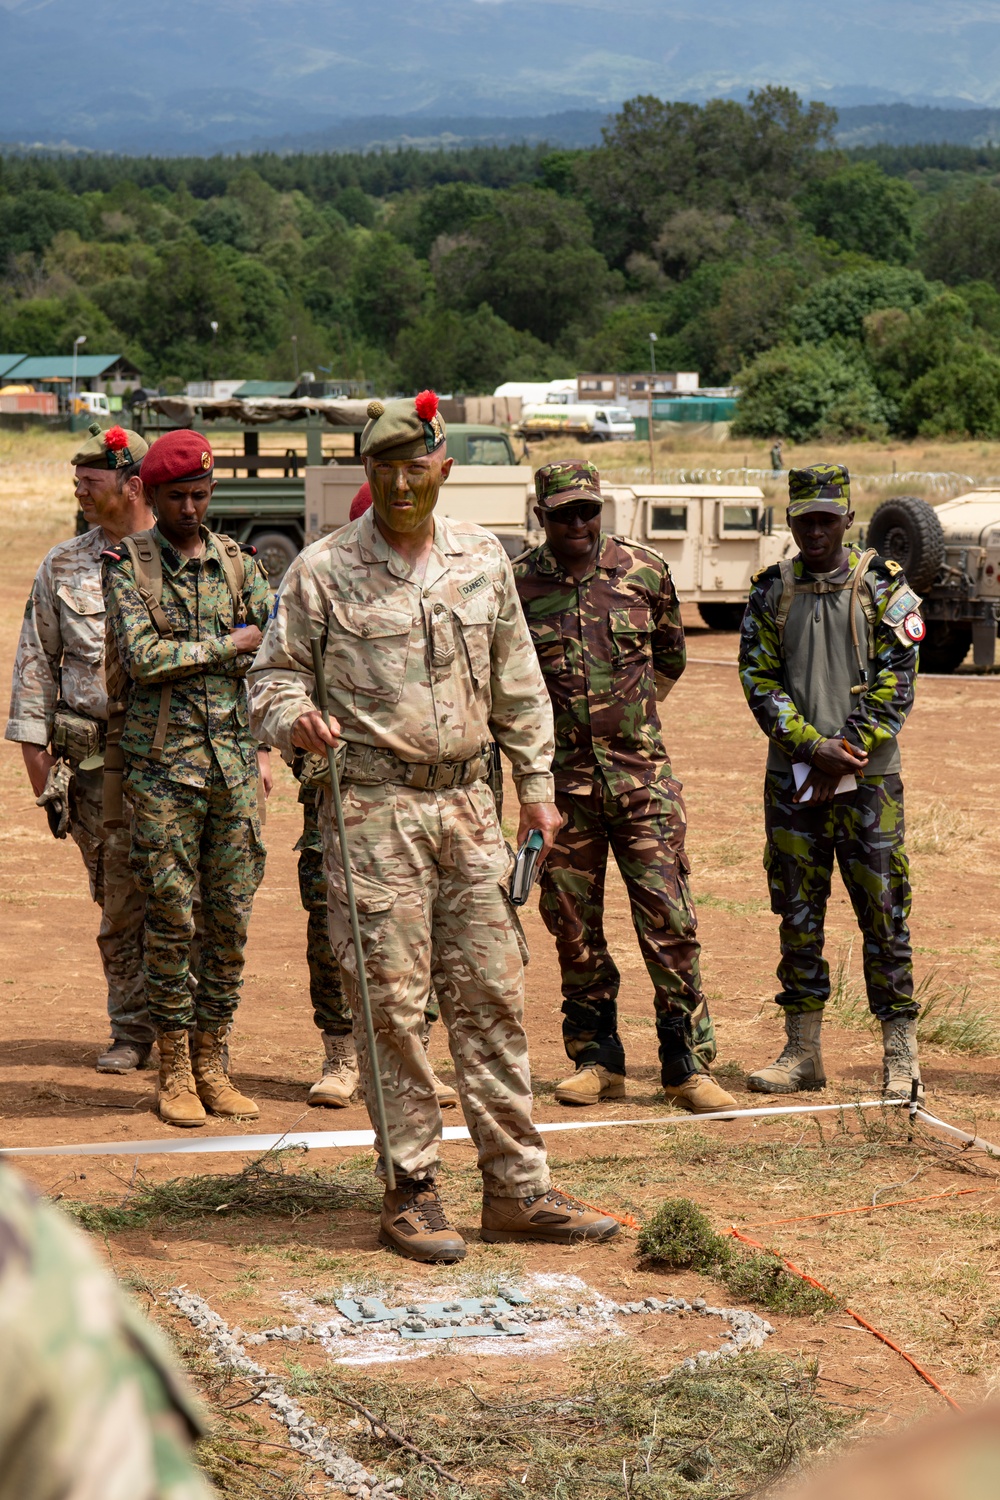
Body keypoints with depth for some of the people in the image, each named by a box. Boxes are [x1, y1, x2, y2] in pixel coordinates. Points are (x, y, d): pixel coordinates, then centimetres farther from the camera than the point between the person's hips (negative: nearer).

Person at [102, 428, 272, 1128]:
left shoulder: (237, 561, 10)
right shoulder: (127, 565, 0)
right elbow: (140, 656, -13)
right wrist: (227, 647, -9)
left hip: (235, 758, 4)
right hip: (163, 762, -3)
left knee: (230, 918, 5)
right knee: (171, 917, -1)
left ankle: (212, 1063, 14)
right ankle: (175, 1069, 8)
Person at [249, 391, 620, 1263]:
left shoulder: (482, 559, 10)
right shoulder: (323, 571, -3)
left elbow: (518, 683, 16)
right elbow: (275, 674, -1)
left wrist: (536, 783, 13)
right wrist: (293, 718, -23)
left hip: (467, 803, 4)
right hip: (374, 807, -4)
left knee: (492, 995, 6)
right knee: (392, 1001, -2)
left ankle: (517, 1189, 12)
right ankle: (411, 1192, 8)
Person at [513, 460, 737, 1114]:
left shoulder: (645, 570, 2)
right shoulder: (517, 584, 0)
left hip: (641, 772, -1)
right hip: (561, 776, 1)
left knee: (667, 916, -5)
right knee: (573, 922, 5)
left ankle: (689, 1065, 0)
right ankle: (598, 1059, 17)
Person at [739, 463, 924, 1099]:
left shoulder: (884, 587, 0)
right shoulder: (771, 592, 7)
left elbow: (894, 684, -5)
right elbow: (759, 681, 1)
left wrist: (843, 758, -12)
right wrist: (813, 748, -12)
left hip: (868, 778, -3)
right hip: (791, 779, 3)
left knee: (883, 913, -1)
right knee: (798, 915, 6)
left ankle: (901, 1053, 5)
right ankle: (803, 1051, 14)